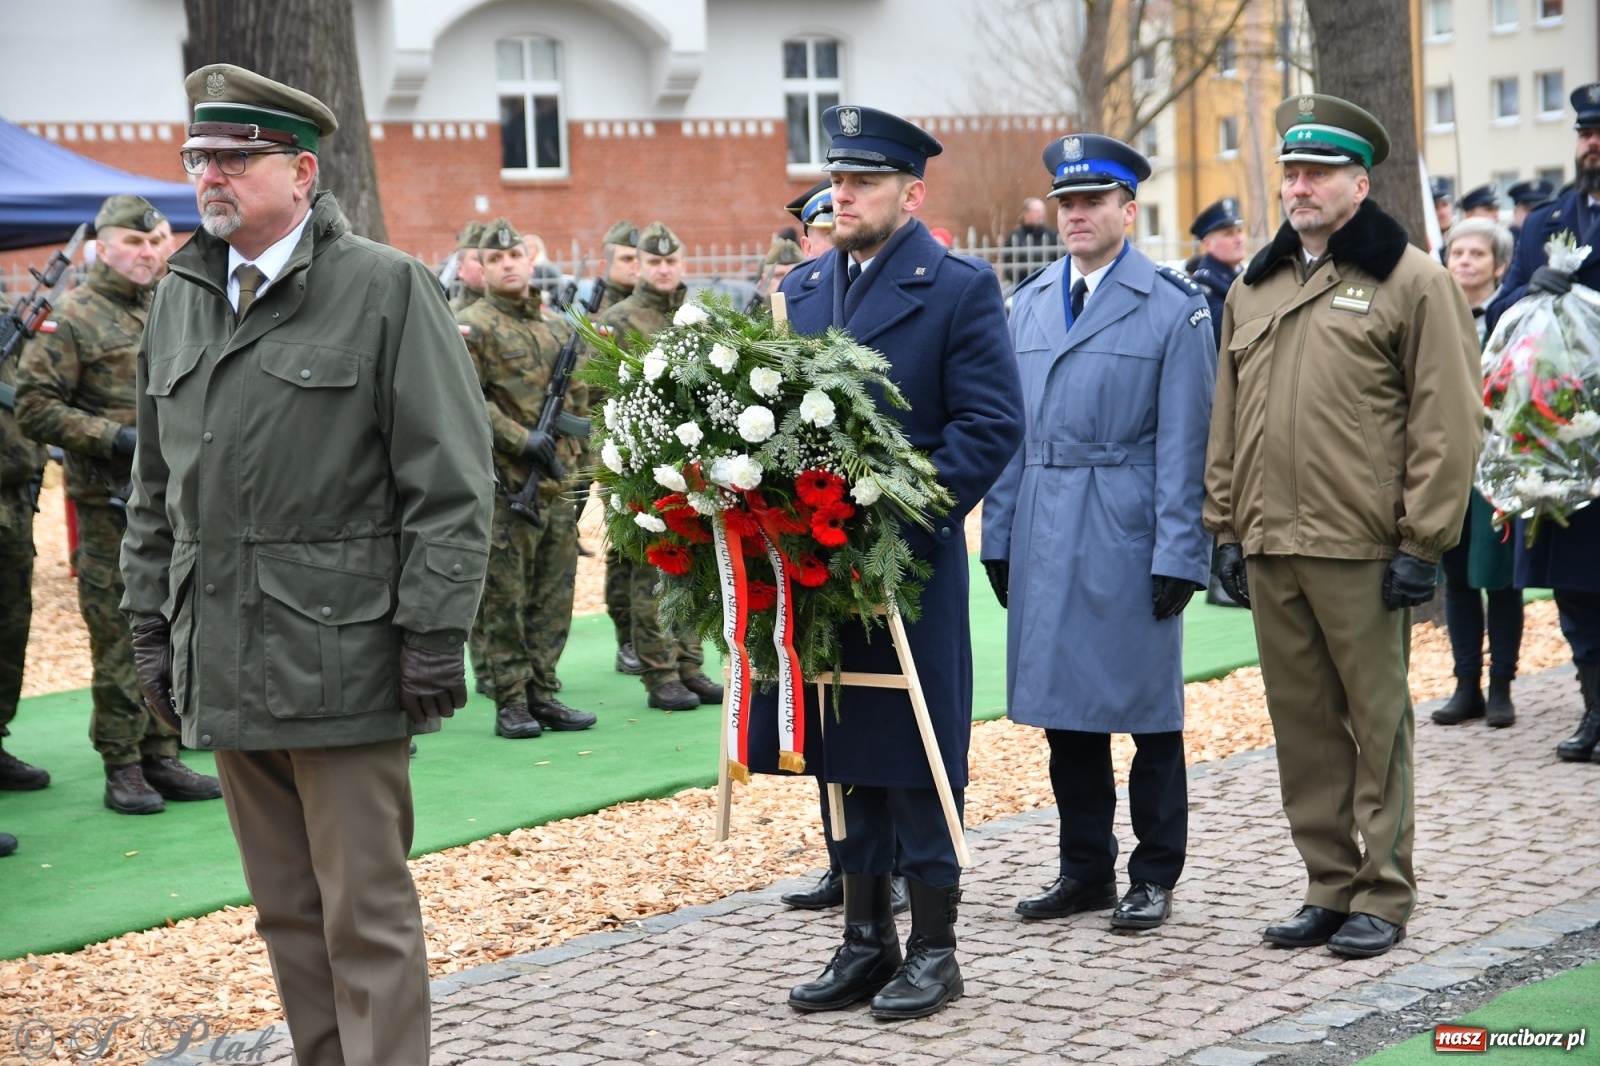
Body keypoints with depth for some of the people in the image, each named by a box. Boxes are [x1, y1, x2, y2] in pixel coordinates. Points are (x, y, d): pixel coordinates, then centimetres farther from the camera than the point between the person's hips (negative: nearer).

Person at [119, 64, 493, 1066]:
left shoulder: (388, 289, -6)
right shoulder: (181, 300, 13)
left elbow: (451, 482, -8)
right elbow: (156, 487, 19)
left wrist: (433, 633, -13)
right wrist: (153, 625, 14)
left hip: (341, 666, -6)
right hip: (226, 670, 6)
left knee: (367, 914, -1)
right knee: (287, 911, 14)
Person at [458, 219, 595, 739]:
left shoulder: (558, 328, 17)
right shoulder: (472, 326, -3)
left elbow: (579, 403, 22)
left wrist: (580, 471, 13)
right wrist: (522, 440, -18)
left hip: (557, 485, 6)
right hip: (504, 486, -6)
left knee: (554, 595, 9)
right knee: (504, 597, -2)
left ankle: (542, 694, 16)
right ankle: (510, 701, 3)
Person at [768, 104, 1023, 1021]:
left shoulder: (960, 289, -5)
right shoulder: (801, 288, 14)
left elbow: (993, 425, -10)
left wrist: (909, 514, -18)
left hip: (910, 562, -6)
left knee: (914, 757, 0)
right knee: (842, 754, 11)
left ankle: (933, 947, 12)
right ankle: (867, 942, 22)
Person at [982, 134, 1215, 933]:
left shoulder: (1174, 308, -3)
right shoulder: (1028, 304, 12)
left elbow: (1183, 441, -7)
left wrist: (1178, 554, -11)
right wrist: (998, 536, 8)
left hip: (1130, 538, -5)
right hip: (1045, 538, 5)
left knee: (1147, 712, 3)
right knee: (1063, 706, 10)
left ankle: (1154, 877, 13)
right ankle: (1085, 870, 22)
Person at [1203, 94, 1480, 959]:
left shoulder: (1412, 282, -2)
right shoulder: (1251, 289, 15)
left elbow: (1448, 423, -6)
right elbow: (1227, 423, 18)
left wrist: (1421, 543, -10)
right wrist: (1225, 530, 12)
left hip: (1362, 550, -5)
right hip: (1270, 549, 5)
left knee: (1377, 724, 2)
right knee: (1302, 725, 10)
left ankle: (1382, 895, 11)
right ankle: (1328, 888, 20)